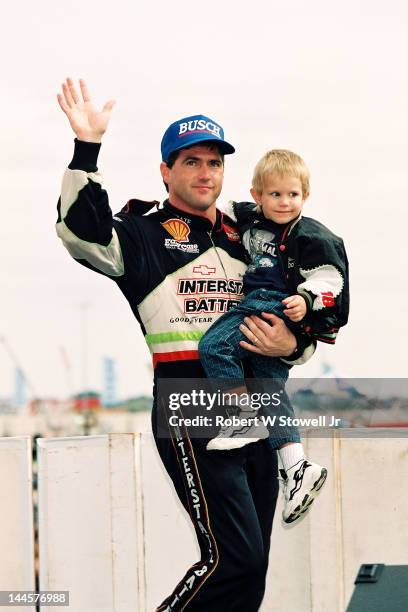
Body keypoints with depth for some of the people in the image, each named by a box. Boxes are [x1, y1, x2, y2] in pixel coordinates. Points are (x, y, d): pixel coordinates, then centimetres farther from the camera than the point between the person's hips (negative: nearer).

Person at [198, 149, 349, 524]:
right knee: (271, 389, 7)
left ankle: (248, 419, -13)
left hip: (281, 308, -9)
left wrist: (307, 301, -25)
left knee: (215, 346, -25)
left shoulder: (311, 236, -5)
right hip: (254, 305, 9)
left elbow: (328, 279, -8)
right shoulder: (249, 220, 14)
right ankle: (297, 468, 6)